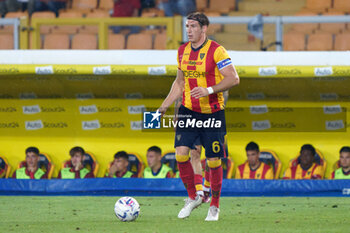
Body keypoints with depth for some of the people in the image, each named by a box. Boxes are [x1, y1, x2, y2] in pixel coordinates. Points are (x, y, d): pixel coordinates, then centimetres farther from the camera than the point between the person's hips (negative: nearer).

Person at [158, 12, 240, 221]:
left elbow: (233, 79, -15)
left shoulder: (216, 51, -11)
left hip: (213, 113, -5)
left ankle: (214, 207, 15)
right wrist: (164, 106, 11)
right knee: (181, 153, -11)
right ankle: (193, 197, 8)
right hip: (188, 110, 5)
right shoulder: (183, 51, 8)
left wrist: (209, 90, -26)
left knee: (214, 160, 0)